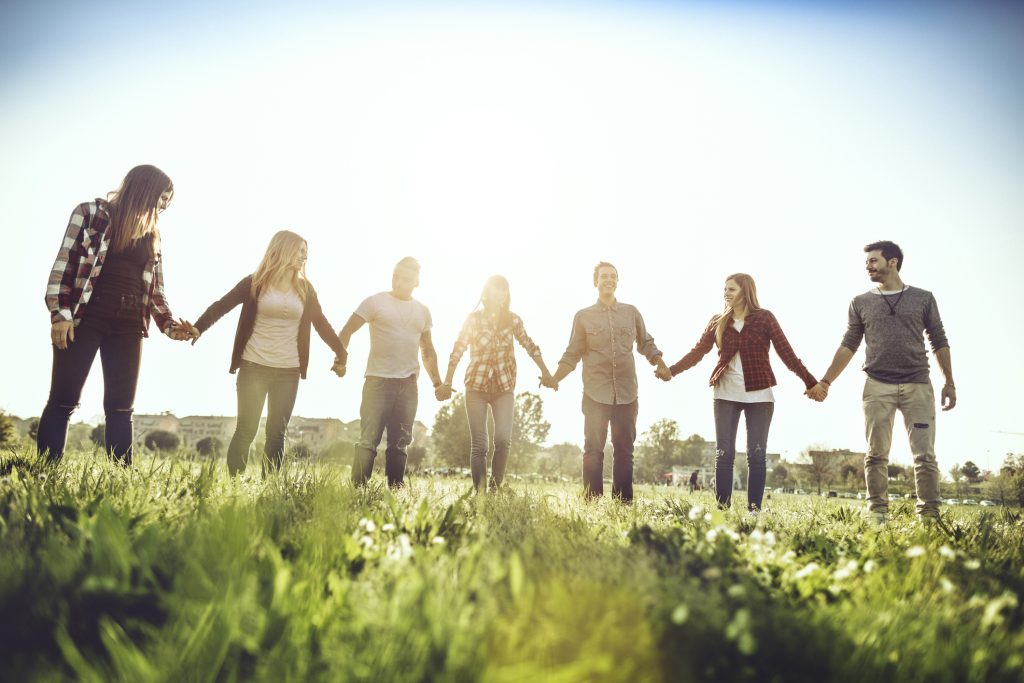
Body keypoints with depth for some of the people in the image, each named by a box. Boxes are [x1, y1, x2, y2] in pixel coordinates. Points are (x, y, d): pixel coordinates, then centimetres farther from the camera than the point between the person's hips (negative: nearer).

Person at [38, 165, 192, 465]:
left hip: (128, 325, 4)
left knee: (121, 407, 2)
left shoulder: (151, 235, 17)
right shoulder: (90, 213, 3)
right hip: (84, 317, -4)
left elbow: (155, 288, 16)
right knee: (63, 400, -3)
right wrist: (60, 313, -13)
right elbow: (64, 263, -3)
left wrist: (170, 325, 1)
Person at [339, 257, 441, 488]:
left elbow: (428, 350, 21)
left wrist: (437, 381, 13)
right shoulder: (375, 302, 1)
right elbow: (347, 331, -4)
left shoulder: (423, 311, 13)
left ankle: (395, 490, 11)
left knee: (400, 442, 6)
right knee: (369, 439, -7)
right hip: (378, 380, -4)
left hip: (408, 384, 4)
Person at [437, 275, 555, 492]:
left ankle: (495, 488, 0)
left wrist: (545, 371, -4)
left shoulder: (513, 320, 4)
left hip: (504, 389, 1)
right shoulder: (473, 319, -1)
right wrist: (447, 382, -7)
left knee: (503, 439, -16)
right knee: (479, 445, -2)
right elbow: (457, 352, -2)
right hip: (476, 387, -1)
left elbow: (530, 346, 7)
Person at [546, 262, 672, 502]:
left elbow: (646, 344, 18)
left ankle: (623, 503, 12)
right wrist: (554, 378, -8)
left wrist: (660, 364, 1)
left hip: (626, 394, 2)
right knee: (593, 450, -2)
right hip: (595, 394, -2)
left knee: (624, 450, 6)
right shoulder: (583, 316, 6)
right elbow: (572, 354, 5)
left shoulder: (631, 312, 10)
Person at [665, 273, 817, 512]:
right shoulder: (718, 321, 7)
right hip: (726, 394, 2)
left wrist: (810, 382, -11)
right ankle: (722, 508, 7)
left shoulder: (764, 318, 0)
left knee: (756, 455, 1)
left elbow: (786, 352, -4)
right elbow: (698, 351, 3)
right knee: (723, 454, 1)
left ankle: (754, 509, 9)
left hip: (759, 394, -2)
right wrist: (672, 370, -9)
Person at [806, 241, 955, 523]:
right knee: (876, 455, 0)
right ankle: (878, 513, 5)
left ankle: (929, 515, 2)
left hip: (918, 386, 0)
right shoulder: (860, 302, 12)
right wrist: (825, 381, 2)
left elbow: (939, 342, 11)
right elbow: (848, 345, 10)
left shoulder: (923, 298, 10)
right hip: (877, 386, 1)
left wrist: (949, 383, 5)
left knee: (925, 455, -4)